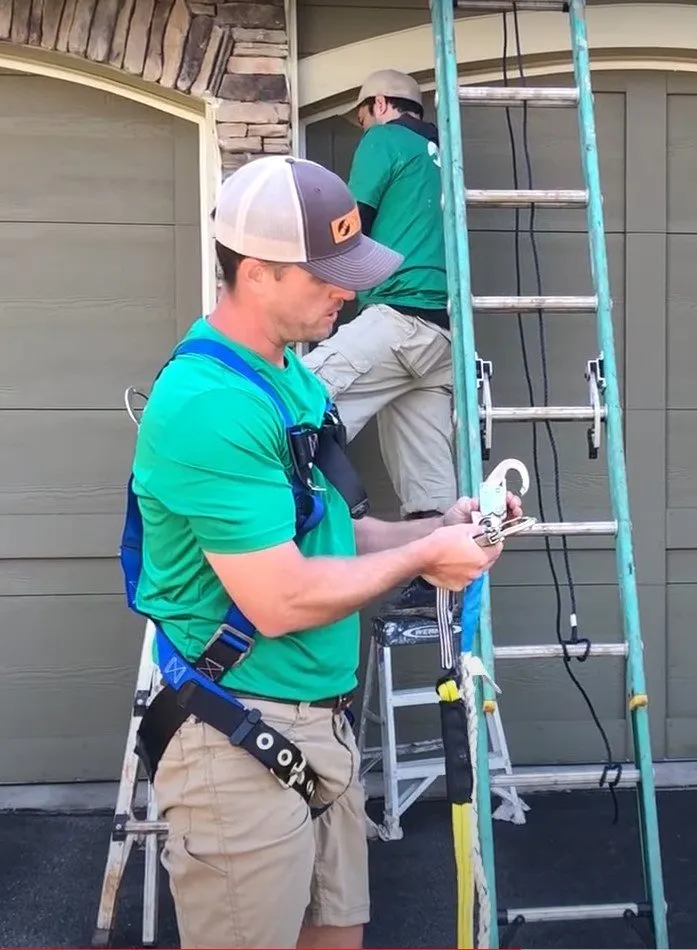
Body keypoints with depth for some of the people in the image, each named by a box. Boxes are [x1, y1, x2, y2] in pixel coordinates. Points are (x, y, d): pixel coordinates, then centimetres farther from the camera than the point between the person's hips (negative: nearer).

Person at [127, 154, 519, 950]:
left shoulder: (294, 377, 9)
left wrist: (437, 529, 2)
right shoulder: (207, 406, -23)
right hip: (241, 746, -9)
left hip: (323, 725, 9)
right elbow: (279, 601, -25)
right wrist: (421, 556, -12)